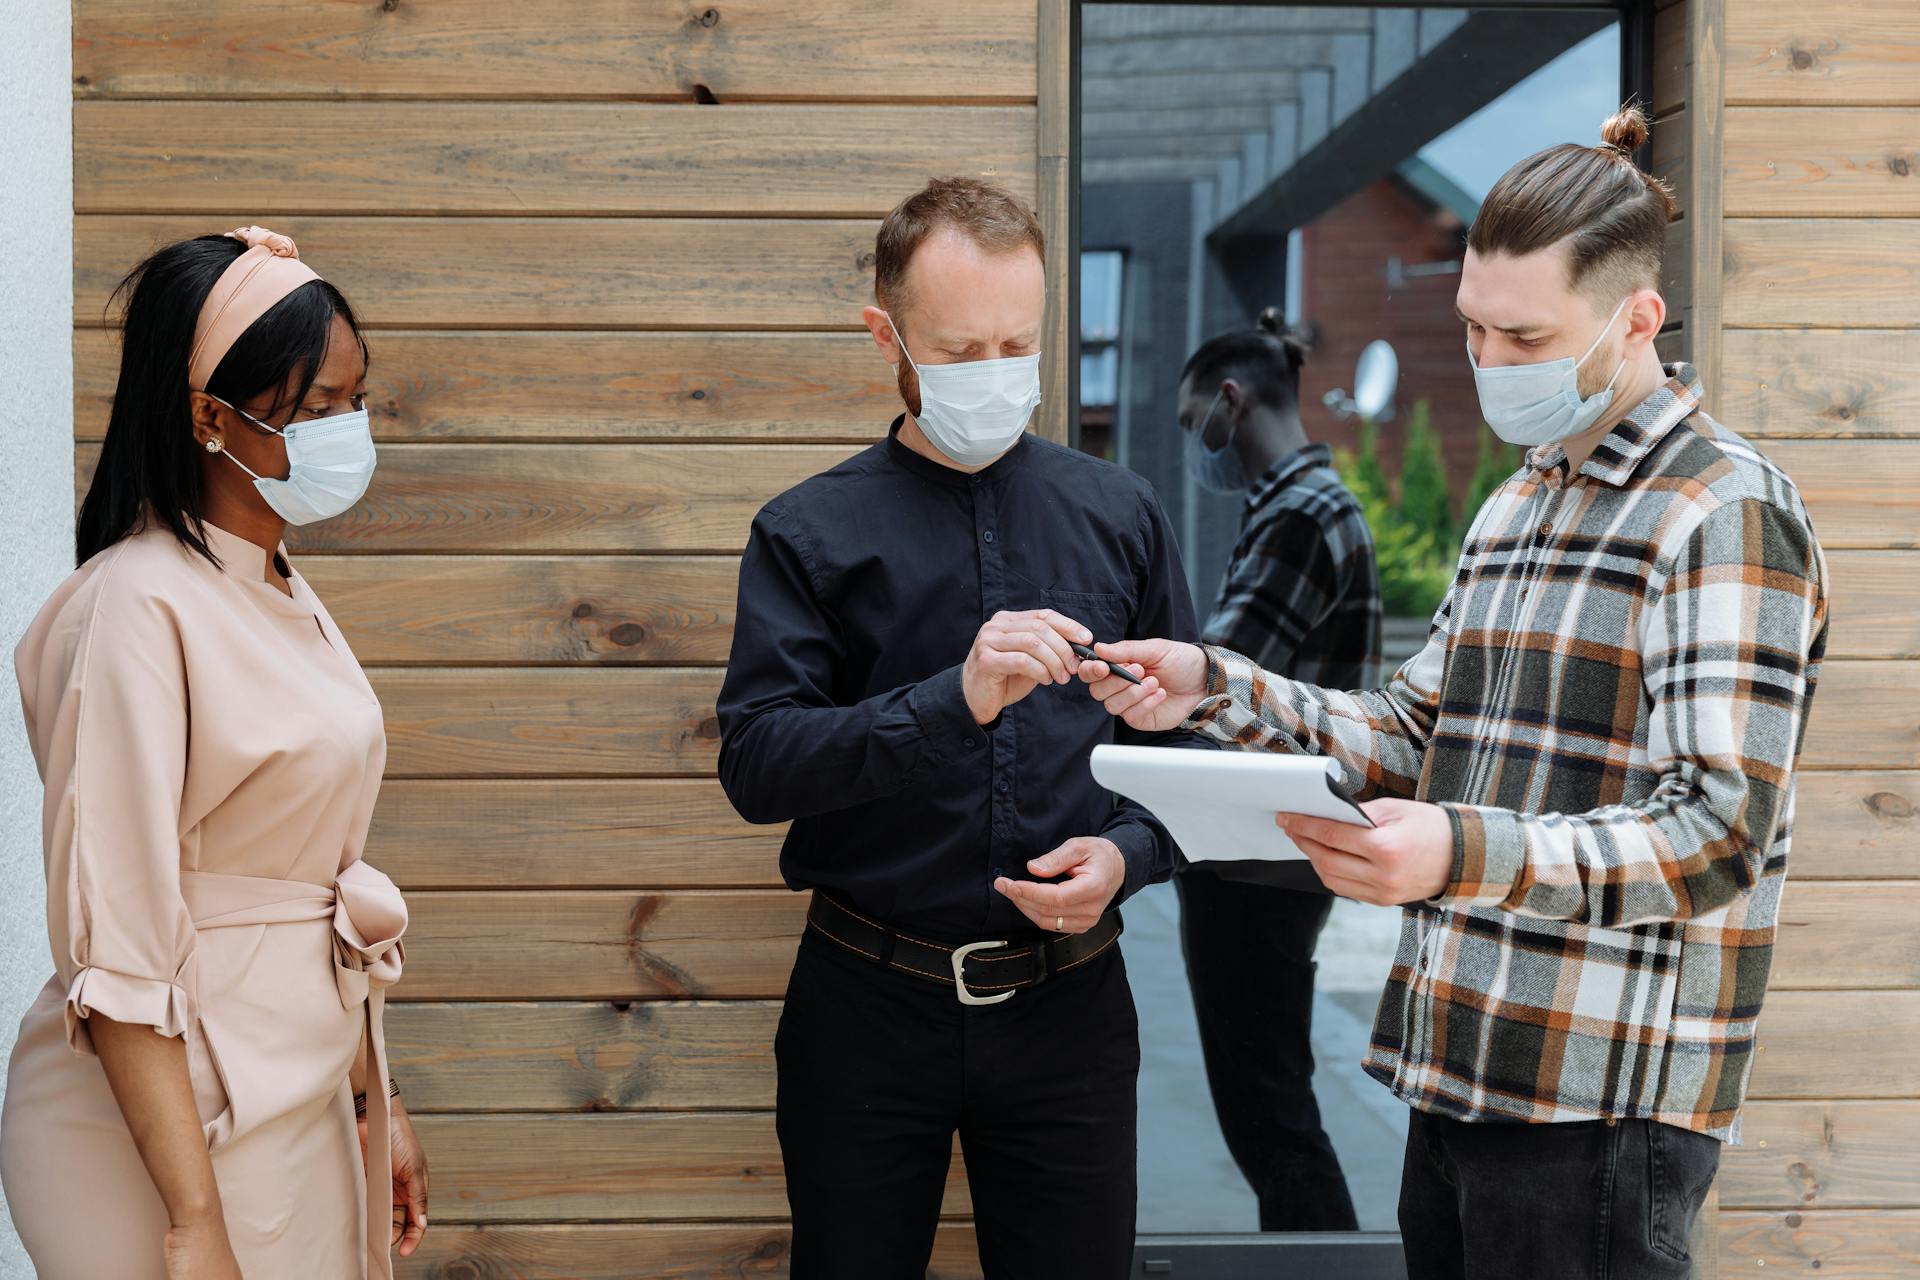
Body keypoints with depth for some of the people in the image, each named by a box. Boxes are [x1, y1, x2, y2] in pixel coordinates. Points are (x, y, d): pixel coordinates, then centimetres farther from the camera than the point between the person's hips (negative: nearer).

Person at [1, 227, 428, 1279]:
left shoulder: (285, 594, 9)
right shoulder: (139, 609, -18)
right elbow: (116, 953, -21)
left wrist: (376, 1108, 17)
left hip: (307, 1103, 8)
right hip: (171, 1122, -8)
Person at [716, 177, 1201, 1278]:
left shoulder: (1120, 515, 6)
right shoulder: (811, 533, -2)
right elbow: (757, 764, -13)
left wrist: (1127, 854, -11)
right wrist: (954, 702, -26)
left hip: (1067, 1007, 2)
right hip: (870, 1008, -1)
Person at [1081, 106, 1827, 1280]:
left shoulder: (1725, 513, -11)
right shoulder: (1515, 505, 17)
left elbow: (1721, 833, -19)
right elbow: (1416, 740, 17)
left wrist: (1468, 857, -33)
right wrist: (1213, 689, 4)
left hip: (1598, 1099, -8)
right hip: (1460, 1072, 8)